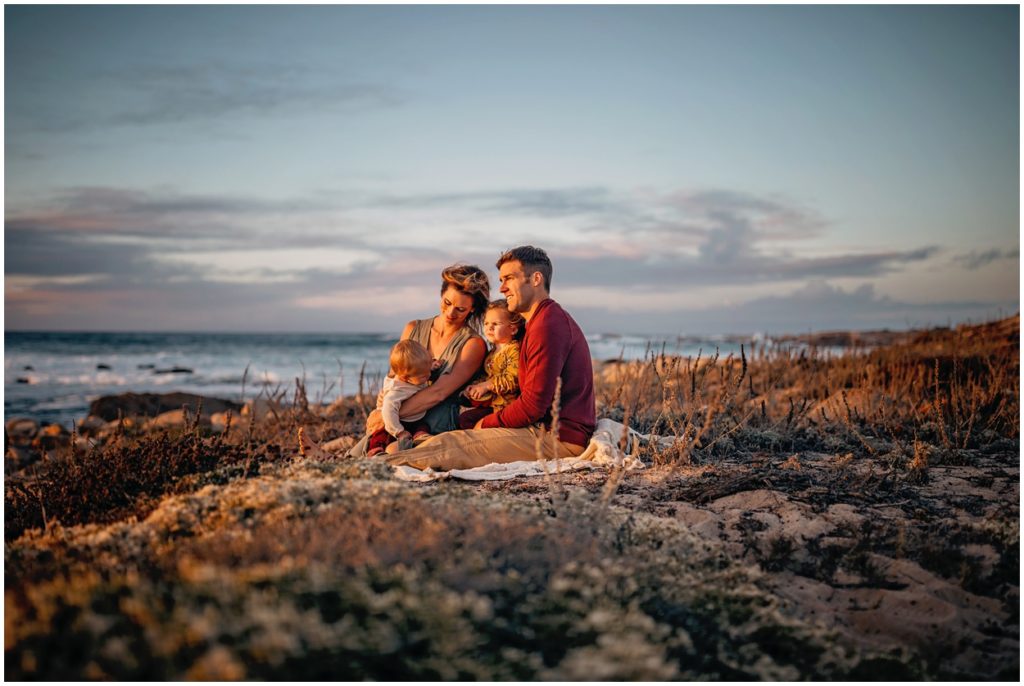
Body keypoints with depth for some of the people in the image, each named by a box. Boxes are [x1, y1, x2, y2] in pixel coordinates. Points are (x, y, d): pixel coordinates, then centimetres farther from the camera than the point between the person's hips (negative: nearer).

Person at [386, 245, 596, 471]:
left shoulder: (548, 324, -15)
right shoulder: (551, 319, 22)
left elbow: (533, 406, -19)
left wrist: (486, 424, -6)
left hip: (558, 437, -10)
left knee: (451, 444, -16)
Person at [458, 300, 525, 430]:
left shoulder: (514, 350, -14)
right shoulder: (493, 352, 17)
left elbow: (513, 379, -24)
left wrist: (486, 385, -19)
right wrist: (476, 386, 4)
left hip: (503, 405, -10)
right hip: (489, 401, 10)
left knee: (465, 419, -17)